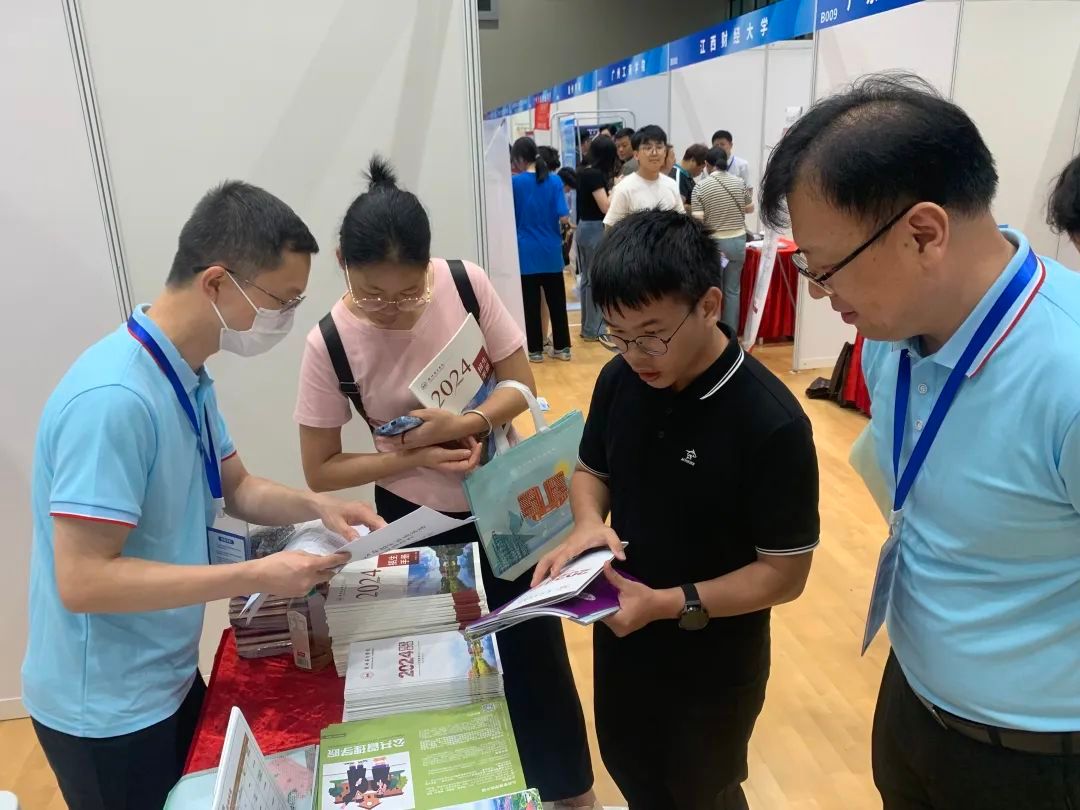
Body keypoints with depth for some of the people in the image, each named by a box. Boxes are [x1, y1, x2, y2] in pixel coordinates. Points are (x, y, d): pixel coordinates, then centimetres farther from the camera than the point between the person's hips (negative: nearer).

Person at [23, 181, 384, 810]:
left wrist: (313, 506, -9)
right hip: (107, 708, -8)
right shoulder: (115, 398, -31)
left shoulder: (188, 376, -2)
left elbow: (237, 487, 10)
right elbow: (83, 581, -30)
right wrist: (257, 577, -29)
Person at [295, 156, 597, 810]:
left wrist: (467, 424, -28)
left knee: (536, 649, 14)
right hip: (418, 519, -1)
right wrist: (416, 457, -25)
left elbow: (521, 383, -9)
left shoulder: (466, 284, -17)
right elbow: (321, 470, -12)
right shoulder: (331, 344, -19)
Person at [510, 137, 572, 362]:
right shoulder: (554, 180, -3)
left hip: (526, 252, -2)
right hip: (551, 251, 2)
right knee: (556, 301, 11)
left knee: (531, 303, 6)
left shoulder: (515, 183, -7)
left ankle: (535, 350, 12)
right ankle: (562, 347, 17)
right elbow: (564, 217, -7)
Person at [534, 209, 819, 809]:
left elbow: (786, 574, -21)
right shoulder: (621, 379, -12)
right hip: (620, 634, 5)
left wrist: (671, 604, -31)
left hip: (715, 664, -5)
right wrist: (587, 524, -16)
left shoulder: (771, 423, -28)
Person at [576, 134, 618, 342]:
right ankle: (593, 330, 6)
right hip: (596, 230, -9)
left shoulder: (583, 171, 9)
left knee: (587, 278, 15)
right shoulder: (595, 174, -17)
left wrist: (609, 186, 9)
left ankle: (587, 326, 24)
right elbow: (605, 207, -19)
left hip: (584, 227, 9)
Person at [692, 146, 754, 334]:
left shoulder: (700, 187, -11)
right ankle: (731, 334, 17)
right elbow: (750, 208, 13)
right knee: (733, 290, 11)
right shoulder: (739, 182, -2)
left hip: (712, 244, -3)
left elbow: (697, 221, -16)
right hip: (737, 241, 3)